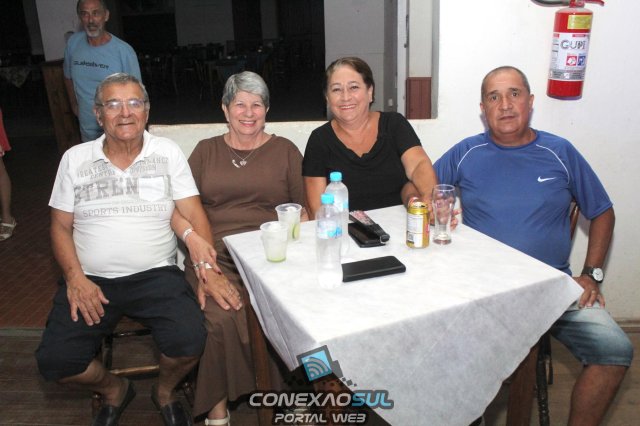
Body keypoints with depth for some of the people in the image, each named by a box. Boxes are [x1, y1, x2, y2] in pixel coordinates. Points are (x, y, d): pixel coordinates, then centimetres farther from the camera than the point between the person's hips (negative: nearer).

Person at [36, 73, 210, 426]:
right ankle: (114, 390, 20)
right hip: (90, 279, 2)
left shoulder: (167, 153, 3)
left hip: (156, 275, -1)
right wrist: (75, 277, -8)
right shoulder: (75, 159, 7)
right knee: (54, 361, -15)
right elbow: (60, 226, 8)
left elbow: (194, 216, -2)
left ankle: (165, 390, 13)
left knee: (190, 342, -25)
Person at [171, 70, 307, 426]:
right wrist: (194, 238, -10)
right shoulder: (206, 150, 19)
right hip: (214, 254, 1)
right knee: (221, 319, -29)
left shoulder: (284, 150, 16)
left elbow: (304, 209, 11)